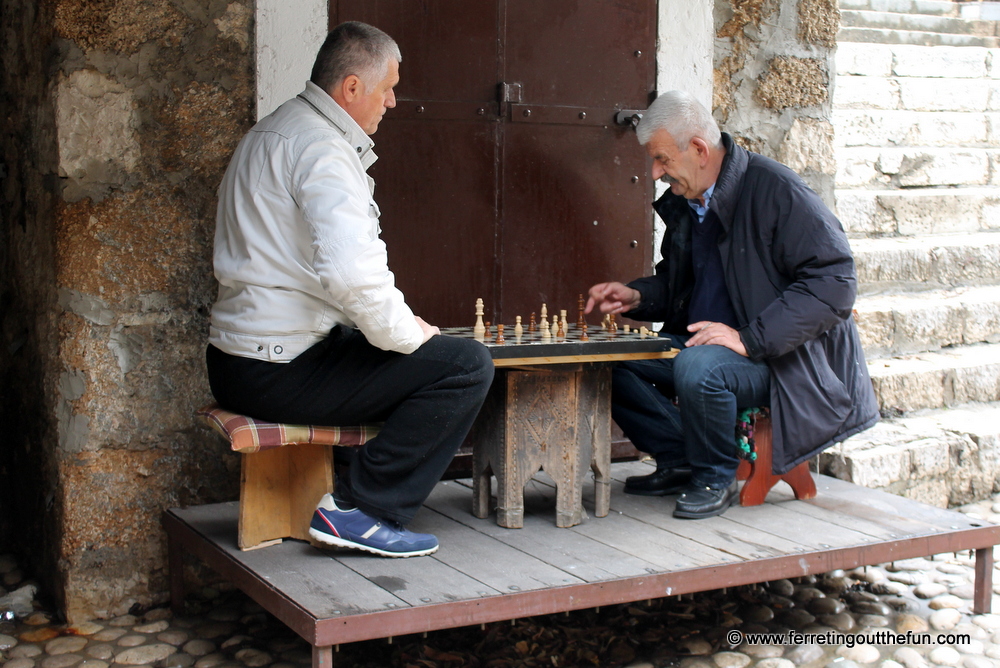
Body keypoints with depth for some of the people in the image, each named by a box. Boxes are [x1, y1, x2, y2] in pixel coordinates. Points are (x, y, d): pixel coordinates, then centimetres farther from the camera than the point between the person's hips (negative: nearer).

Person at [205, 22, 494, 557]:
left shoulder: (271, 133, 18)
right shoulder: (322, 149, -17)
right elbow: (352, 274, -31)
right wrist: (406, 333, -15)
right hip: (281, 371, -11)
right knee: (466, 366, -14)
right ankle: (359, 511, -10)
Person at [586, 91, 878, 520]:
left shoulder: (774, 190, -17)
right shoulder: (683, 202, 8)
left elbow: (834, 281, -23)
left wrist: (750, 338, -27)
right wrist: (637, 296, 1)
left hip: (777, 358, -8)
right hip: (698, 343, 8)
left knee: (698, 368, -36)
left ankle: (716, 477, -9)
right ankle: (679, 461, 7)